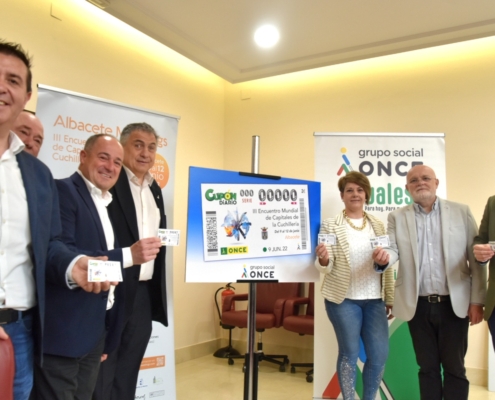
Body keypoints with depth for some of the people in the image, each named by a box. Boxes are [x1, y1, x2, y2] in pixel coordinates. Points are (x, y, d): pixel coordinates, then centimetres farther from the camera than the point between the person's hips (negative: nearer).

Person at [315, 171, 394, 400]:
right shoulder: (330, 225, -5)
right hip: (344, 299, -4)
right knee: (349, 354, 6)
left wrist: (390, 298, 10)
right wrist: (323, 259, -30)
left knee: (380, 355, 8)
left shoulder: (377, 225, 8)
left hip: (374, 300, 4)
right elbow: (326, 267, -7)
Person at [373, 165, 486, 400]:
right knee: (427, 367, 12)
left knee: (454, 367, 8)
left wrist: (477, 300, -4)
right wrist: (385, 255, -29)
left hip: (454, 304, -1)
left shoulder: (461, 212, 3)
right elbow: (394, 250, -4)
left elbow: (475, 258, 1)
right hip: (419, 305, 1)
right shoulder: (397, 217, 5)